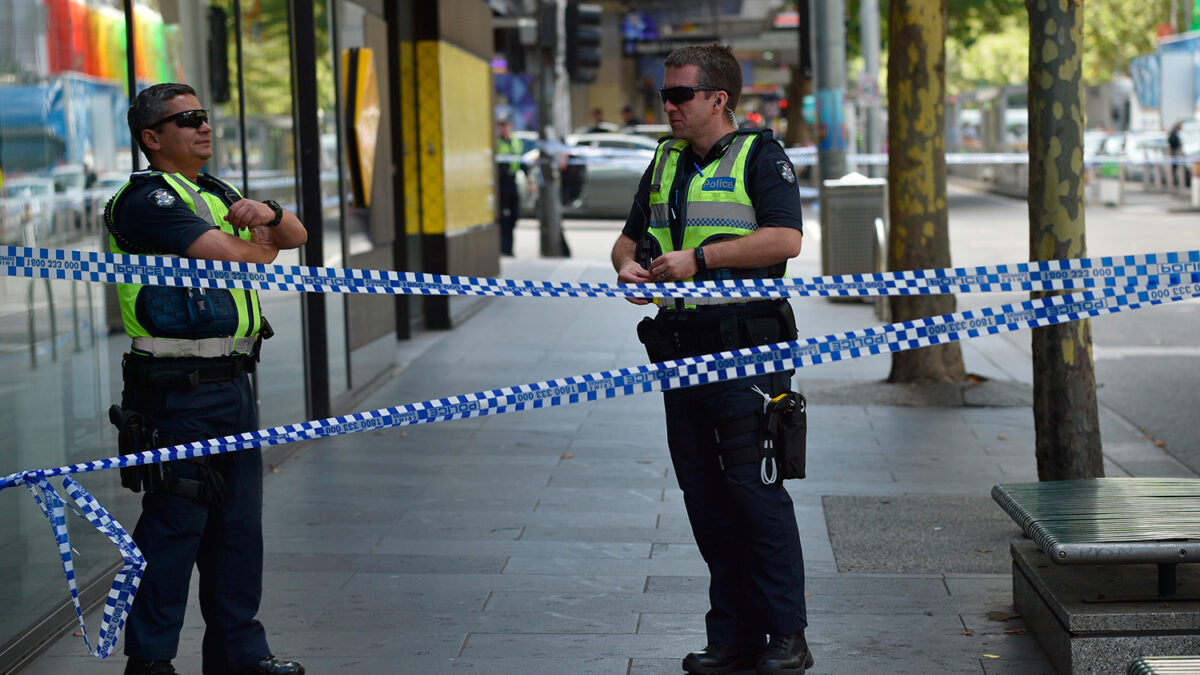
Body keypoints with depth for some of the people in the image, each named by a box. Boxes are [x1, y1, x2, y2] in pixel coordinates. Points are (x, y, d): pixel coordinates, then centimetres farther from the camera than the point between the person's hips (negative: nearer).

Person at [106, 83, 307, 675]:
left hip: (232, 381, 9)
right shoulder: (148, 200, -11)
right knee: (174, 525, -5)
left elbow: (296, 236, 19)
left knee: (238, 525, 13)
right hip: (181, 388, -9)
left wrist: (268, 213, -3)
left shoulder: (214, 193, 19)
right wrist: (262, 241, 2)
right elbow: (237, 260, -20)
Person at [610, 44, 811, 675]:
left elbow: (785, 238, -17)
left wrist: (698, 258, -18)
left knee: (755, 488, -8)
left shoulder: (760, 156, -4)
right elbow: (629, 238, 25)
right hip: (682, 349, 7)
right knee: (703, 495, 8)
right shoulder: (664, 162, 18)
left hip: (745, 348, -7)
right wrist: (629, 263, 1)